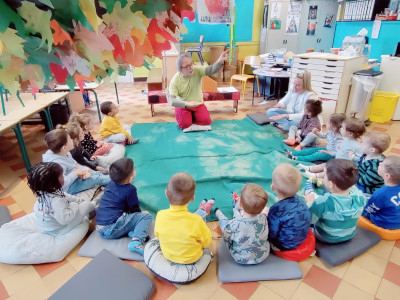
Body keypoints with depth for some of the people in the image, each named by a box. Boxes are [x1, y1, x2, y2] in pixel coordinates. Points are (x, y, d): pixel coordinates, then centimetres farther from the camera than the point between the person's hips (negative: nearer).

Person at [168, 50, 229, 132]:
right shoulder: (175, 80, -20)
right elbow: (171, 100, -26)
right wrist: (187, 104, -38)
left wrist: (219, 61, -52)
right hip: (183, 106, -2)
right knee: (185, 124, -20)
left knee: (206, 121, -15)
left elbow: (211, 70, -30)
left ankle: (193, 116, 16)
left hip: (198, 104, 2)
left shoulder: (197, 71, -14)